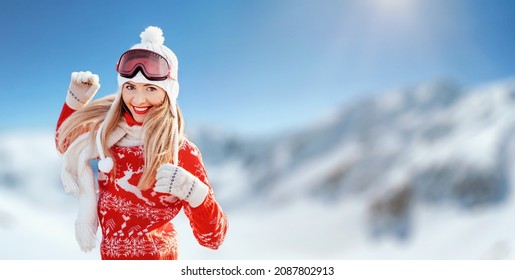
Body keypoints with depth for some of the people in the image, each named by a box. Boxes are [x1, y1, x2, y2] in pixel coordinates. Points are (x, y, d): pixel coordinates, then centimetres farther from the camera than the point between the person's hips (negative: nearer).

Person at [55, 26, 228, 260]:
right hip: (110, 255, 5)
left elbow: (213, 239, -24)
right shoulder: (107, 130, -7)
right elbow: (66, 143, 14)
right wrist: (76, 98, -1)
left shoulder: (182, 153, -23)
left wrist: (195, 192, -42)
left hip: (153, 257, -5)